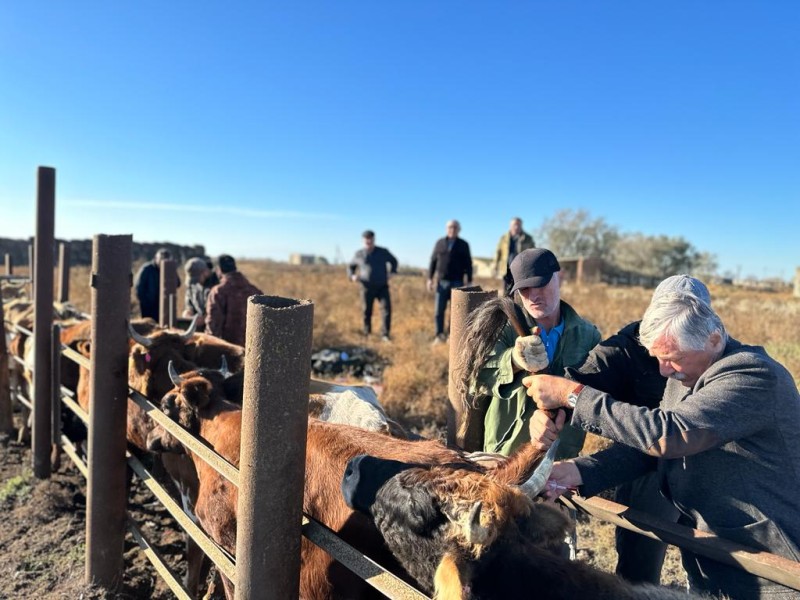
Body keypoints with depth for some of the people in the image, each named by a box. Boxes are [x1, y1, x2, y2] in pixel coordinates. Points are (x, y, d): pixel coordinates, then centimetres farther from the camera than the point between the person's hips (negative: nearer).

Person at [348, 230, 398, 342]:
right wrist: (352, 276, -2)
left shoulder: (383, 252, 2)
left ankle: (385, 334, -13)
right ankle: (367, 334, 21)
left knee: (386, 308, -15)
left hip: (382, 287, 0)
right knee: (367, 312, 3)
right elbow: (351, 266, 18)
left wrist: (392, 272, 3)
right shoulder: (359, 254, 3)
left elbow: (394, 261, 20)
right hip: (367, 288, 0)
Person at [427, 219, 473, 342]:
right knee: (439, 310, 0)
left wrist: (469, 281, -1)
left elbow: (468, 264, 4)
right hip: (442, 281, 1)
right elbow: (433, 261, 8)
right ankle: (439, 335, 10)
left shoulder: (463, 245, 5)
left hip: (457, 282, -1)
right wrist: (430, 278, 3)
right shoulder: (439, 243, 8)